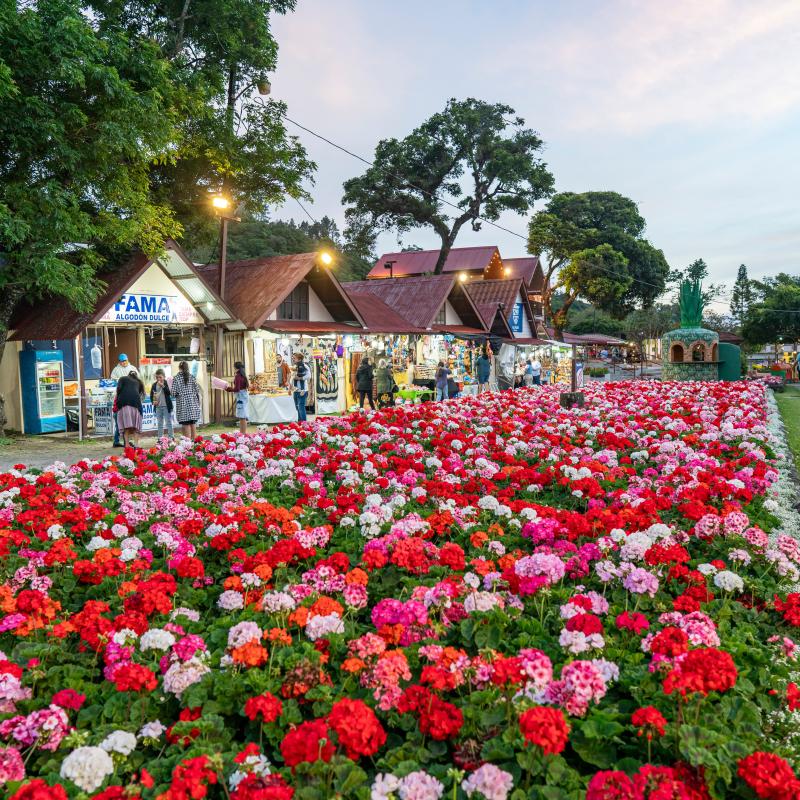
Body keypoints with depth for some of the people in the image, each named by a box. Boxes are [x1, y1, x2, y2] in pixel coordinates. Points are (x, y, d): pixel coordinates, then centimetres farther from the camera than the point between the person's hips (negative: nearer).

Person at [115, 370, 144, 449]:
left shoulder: (123, 378, 21)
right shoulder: (138, 382, 29)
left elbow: (119, 388, 3)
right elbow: (140, 393, 19)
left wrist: (118, 399, 14)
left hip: (124, 401, -2)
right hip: (136, 402, 2)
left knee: (126, 424, -4)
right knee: (136, 424, 4)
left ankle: (127, 444, -10)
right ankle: (136, 444, -7)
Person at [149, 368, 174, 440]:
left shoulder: (167, 383, -4)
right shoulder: (154, 385, 6)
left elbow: (170, 393, -16)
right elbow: (151, 395, 12)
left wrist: (163, 386, -21)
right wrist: (153, 401, -6)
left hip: (166, 406, -4)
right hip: (158, 406, 4)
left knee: (168, 422, 0)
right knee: (159, 423, 11)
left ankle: (171, 437, 4)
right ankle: (159, 438, 16)